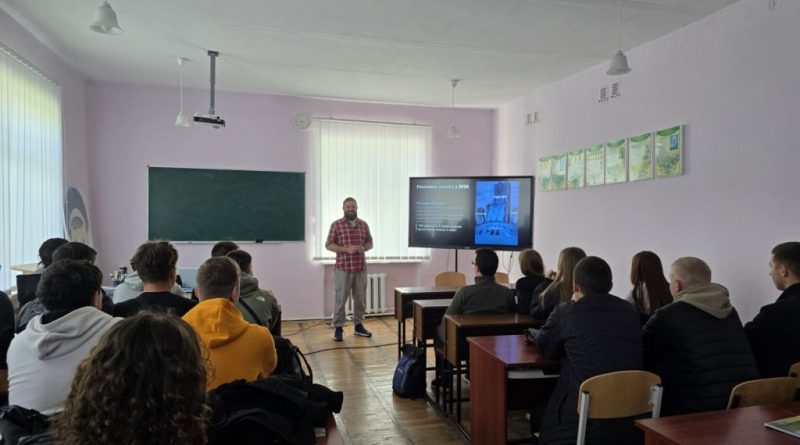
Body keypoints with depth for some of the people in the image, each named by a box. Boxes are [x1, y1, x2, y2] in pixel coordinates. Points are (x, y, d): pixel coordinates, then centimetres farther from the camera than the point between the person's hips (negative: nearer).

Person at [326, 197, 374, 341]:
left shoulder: (364, 225, 10)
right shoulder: (336, 225, -2)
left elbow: (370, 242, 16)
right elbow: (329, 245, -4)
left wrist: (364, 248, -7)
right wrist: (346, 249, -16)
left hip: (361, 268, 4)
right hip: (343, 268, -4)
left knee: (360, 298, 9)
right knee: (340, 299, -1)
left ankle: (358, 325, 22)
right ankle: (338, 328, 8)